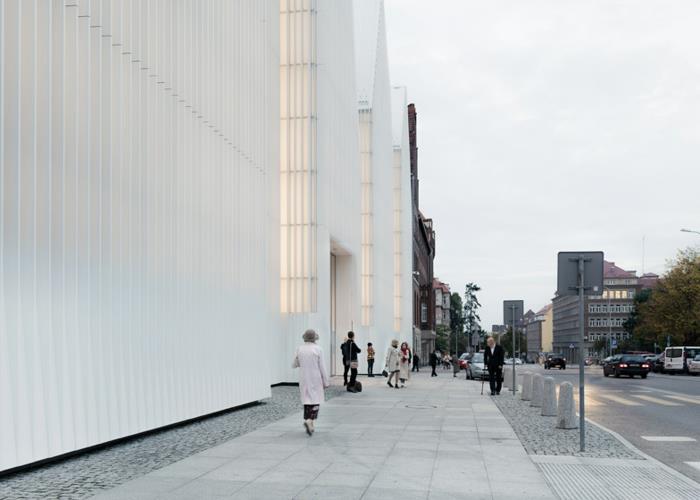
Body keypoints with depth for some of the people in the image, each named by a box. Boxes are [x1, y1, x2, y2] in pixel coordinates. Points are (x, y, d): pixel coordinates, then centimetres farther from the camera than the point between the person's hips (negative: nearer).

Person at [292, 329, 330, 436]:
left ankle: (309, 426, 15)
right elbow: (322, 367, -8)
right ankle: (309, 421, -19)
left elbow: (294, 365, 9)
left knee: (307, 400, 13)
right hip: (315, 379, -3)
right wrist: (326, 382, -1)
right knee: (316, 401, 3)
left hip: (304, 379, 3)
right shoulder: (317, 349, -10)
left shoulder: (299, 349, -2)